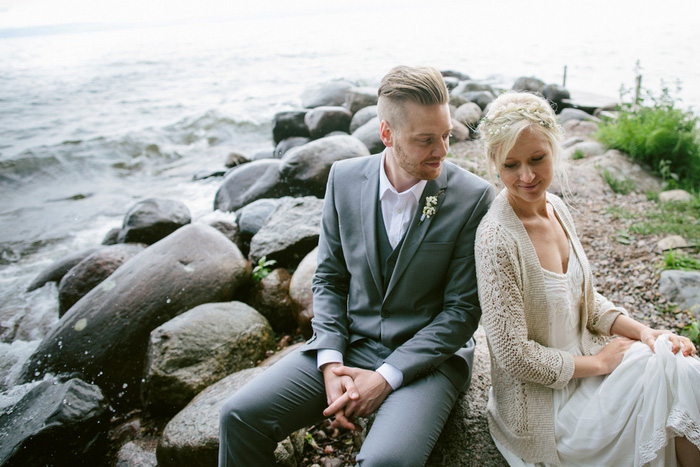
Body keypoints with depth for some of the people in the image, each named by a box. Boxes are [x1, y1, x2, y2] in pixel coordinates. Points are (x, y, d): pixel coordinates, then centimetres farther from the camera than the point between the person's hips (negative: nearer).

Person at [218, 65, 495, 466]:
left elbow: (463, 309, -10)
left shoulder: (473, 197, -12)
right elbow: (329, 278, 5)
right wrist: (331, 363, -8)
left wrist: (387, 377, -16)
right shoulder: (345, 177, -2)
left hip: (427, 358, -3)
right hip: (351, 343, 3)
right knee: (241, 415, -10)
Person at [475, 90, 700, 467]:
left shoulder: (556, 208, -1)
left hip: (581, 359, 7)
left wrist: (642, 331, -6)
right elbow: (515, 355, -23)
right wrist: (599, 362, -12)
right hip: (542, 401, -7)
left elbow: (585, 298, 10)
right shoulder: (497, 238, -26)